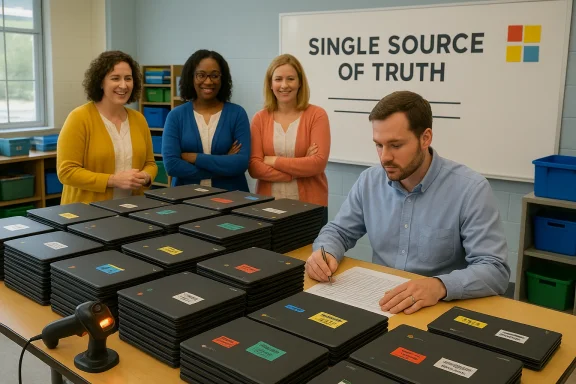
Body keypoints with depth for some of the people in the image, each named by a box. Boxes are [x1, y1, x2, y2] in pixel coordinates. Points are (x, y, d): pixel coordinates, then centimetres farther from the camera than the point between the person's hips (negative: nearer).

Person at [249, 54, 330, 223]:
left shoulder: (317, 115, -5)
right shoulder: (260, 118, 2)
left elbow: (318, 163, -14)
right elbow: (254, 167, -6)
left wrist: (273, 161, -11)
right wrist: (301, 167, -14)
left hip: (310, 205, -2)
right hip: (268, 204, 2)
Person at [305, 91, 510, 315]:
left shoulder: (471, 189, -14)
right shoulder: (369, 181, 2)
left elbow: (495, 270, -19)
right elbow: (338, 231, 12)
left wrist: (440, 286, -37)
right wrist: (325, 253, -12)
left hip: (439, 311, -3)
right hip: (377, 305, 3)